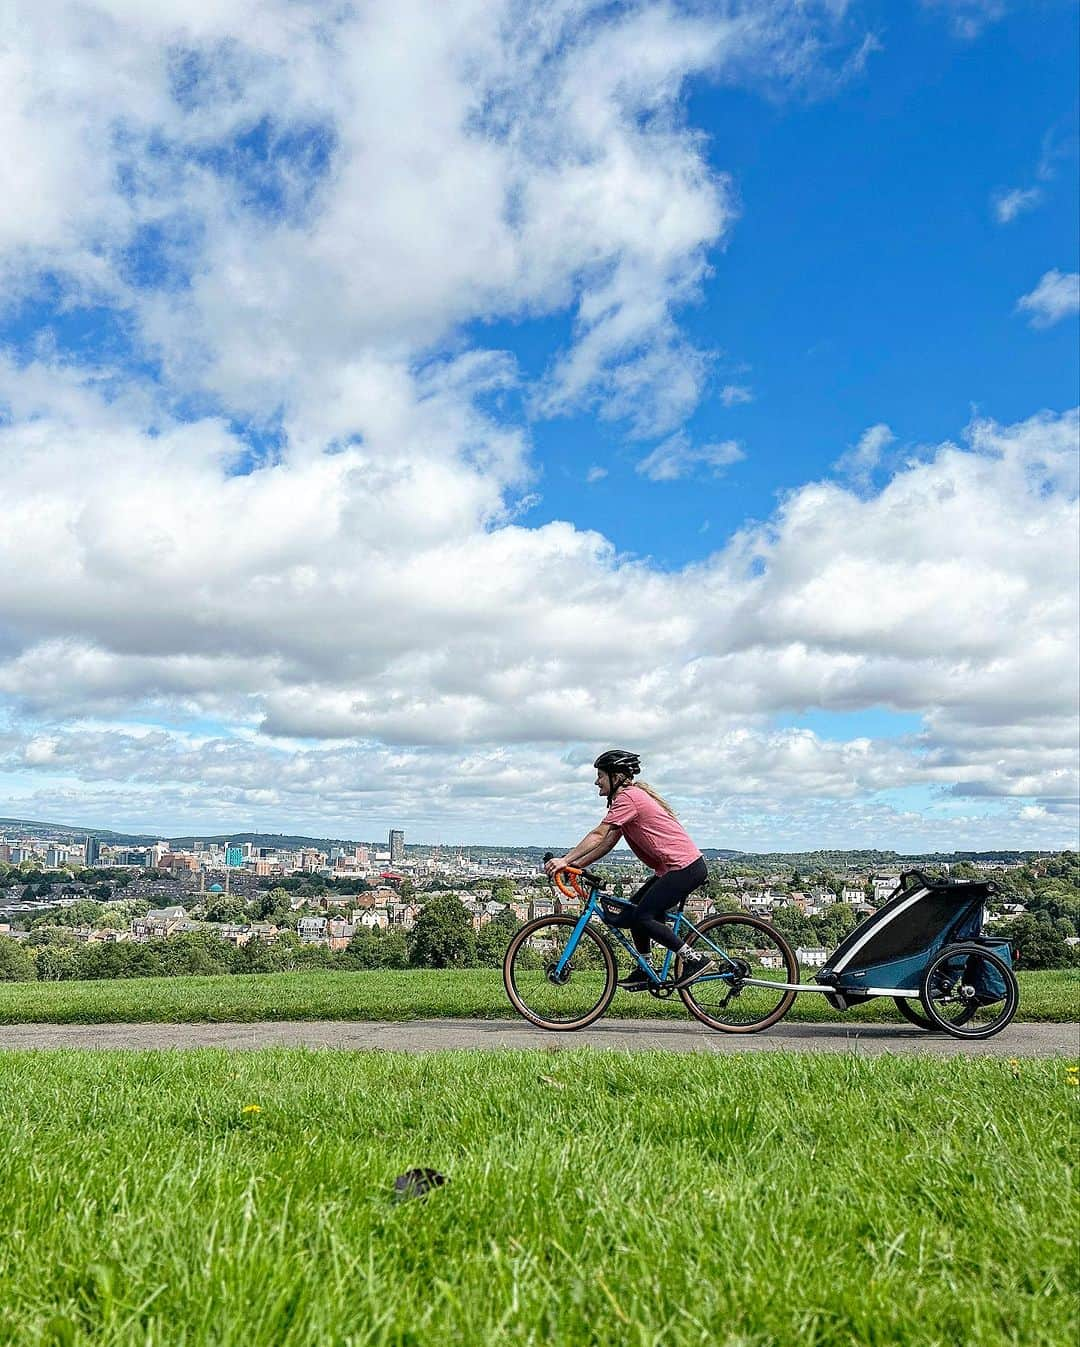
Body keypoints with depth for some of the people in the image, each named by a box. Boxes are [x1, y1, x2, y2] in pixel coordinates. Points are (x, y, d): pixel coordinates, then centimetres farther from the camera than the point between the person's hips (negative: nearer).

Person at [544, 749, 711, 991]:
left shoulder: (627, 798, -13)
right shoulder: (632, 796, 18)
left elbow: (598, 836, -19)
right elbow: (608, 841, 15)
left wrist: (565, 860, -19)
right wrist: (576, 864, 9)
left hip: (684, 867, -10)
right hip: (683, 865, 10)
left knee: (642, 917, -13)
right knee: (633, 909, 13)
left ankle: (694, 960, -7)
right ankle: (645, 971, 19)